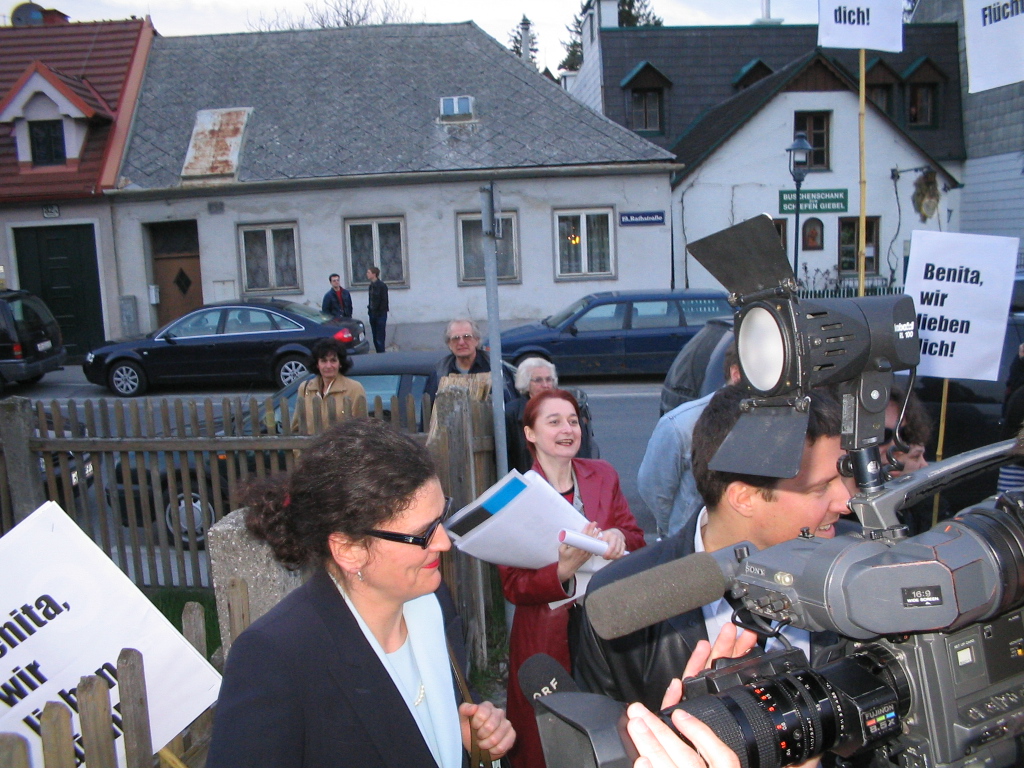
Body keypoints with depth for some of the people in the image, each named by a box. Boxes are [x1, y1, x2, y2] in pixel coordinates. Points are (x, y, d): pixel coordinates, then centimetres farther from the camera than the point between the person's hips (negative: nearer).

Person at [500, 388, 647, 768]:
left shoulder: (602, 475, 3)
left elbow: (636, 538, 5)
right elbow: (513, 586, -12)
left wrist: (617, 537, -19)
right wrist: (564, 570, -31)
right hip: (546, 635, -3)